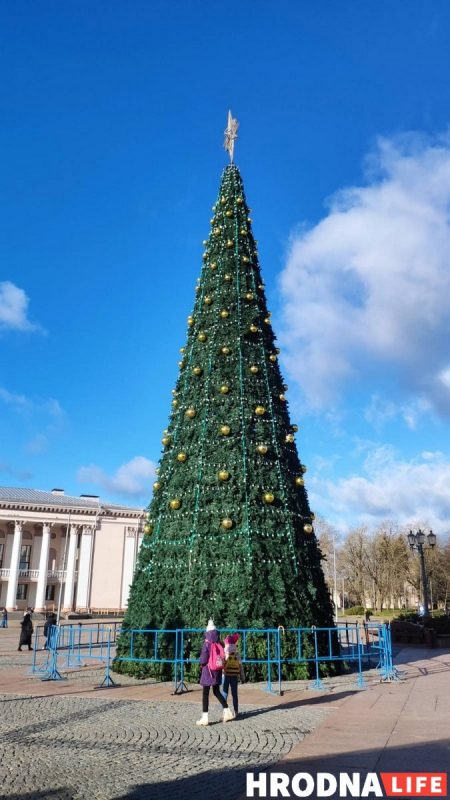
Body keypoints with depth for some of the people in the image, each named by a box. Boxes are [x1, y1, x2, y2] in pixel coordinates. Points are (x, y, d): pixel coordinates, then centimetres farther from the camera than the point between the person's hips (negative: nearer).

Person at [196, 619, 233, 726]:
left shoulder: (206, 644, -15)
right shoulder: (220, 644, 0)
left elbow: (203, 660, -17)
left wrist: (201, 663, 4)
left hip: (208, 671, -5)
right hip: (217, 671, 6)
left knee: (205, 694, 3)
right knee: (216, 692, 20)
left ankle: (205, 717, 4)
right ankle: (227, 711, 16)